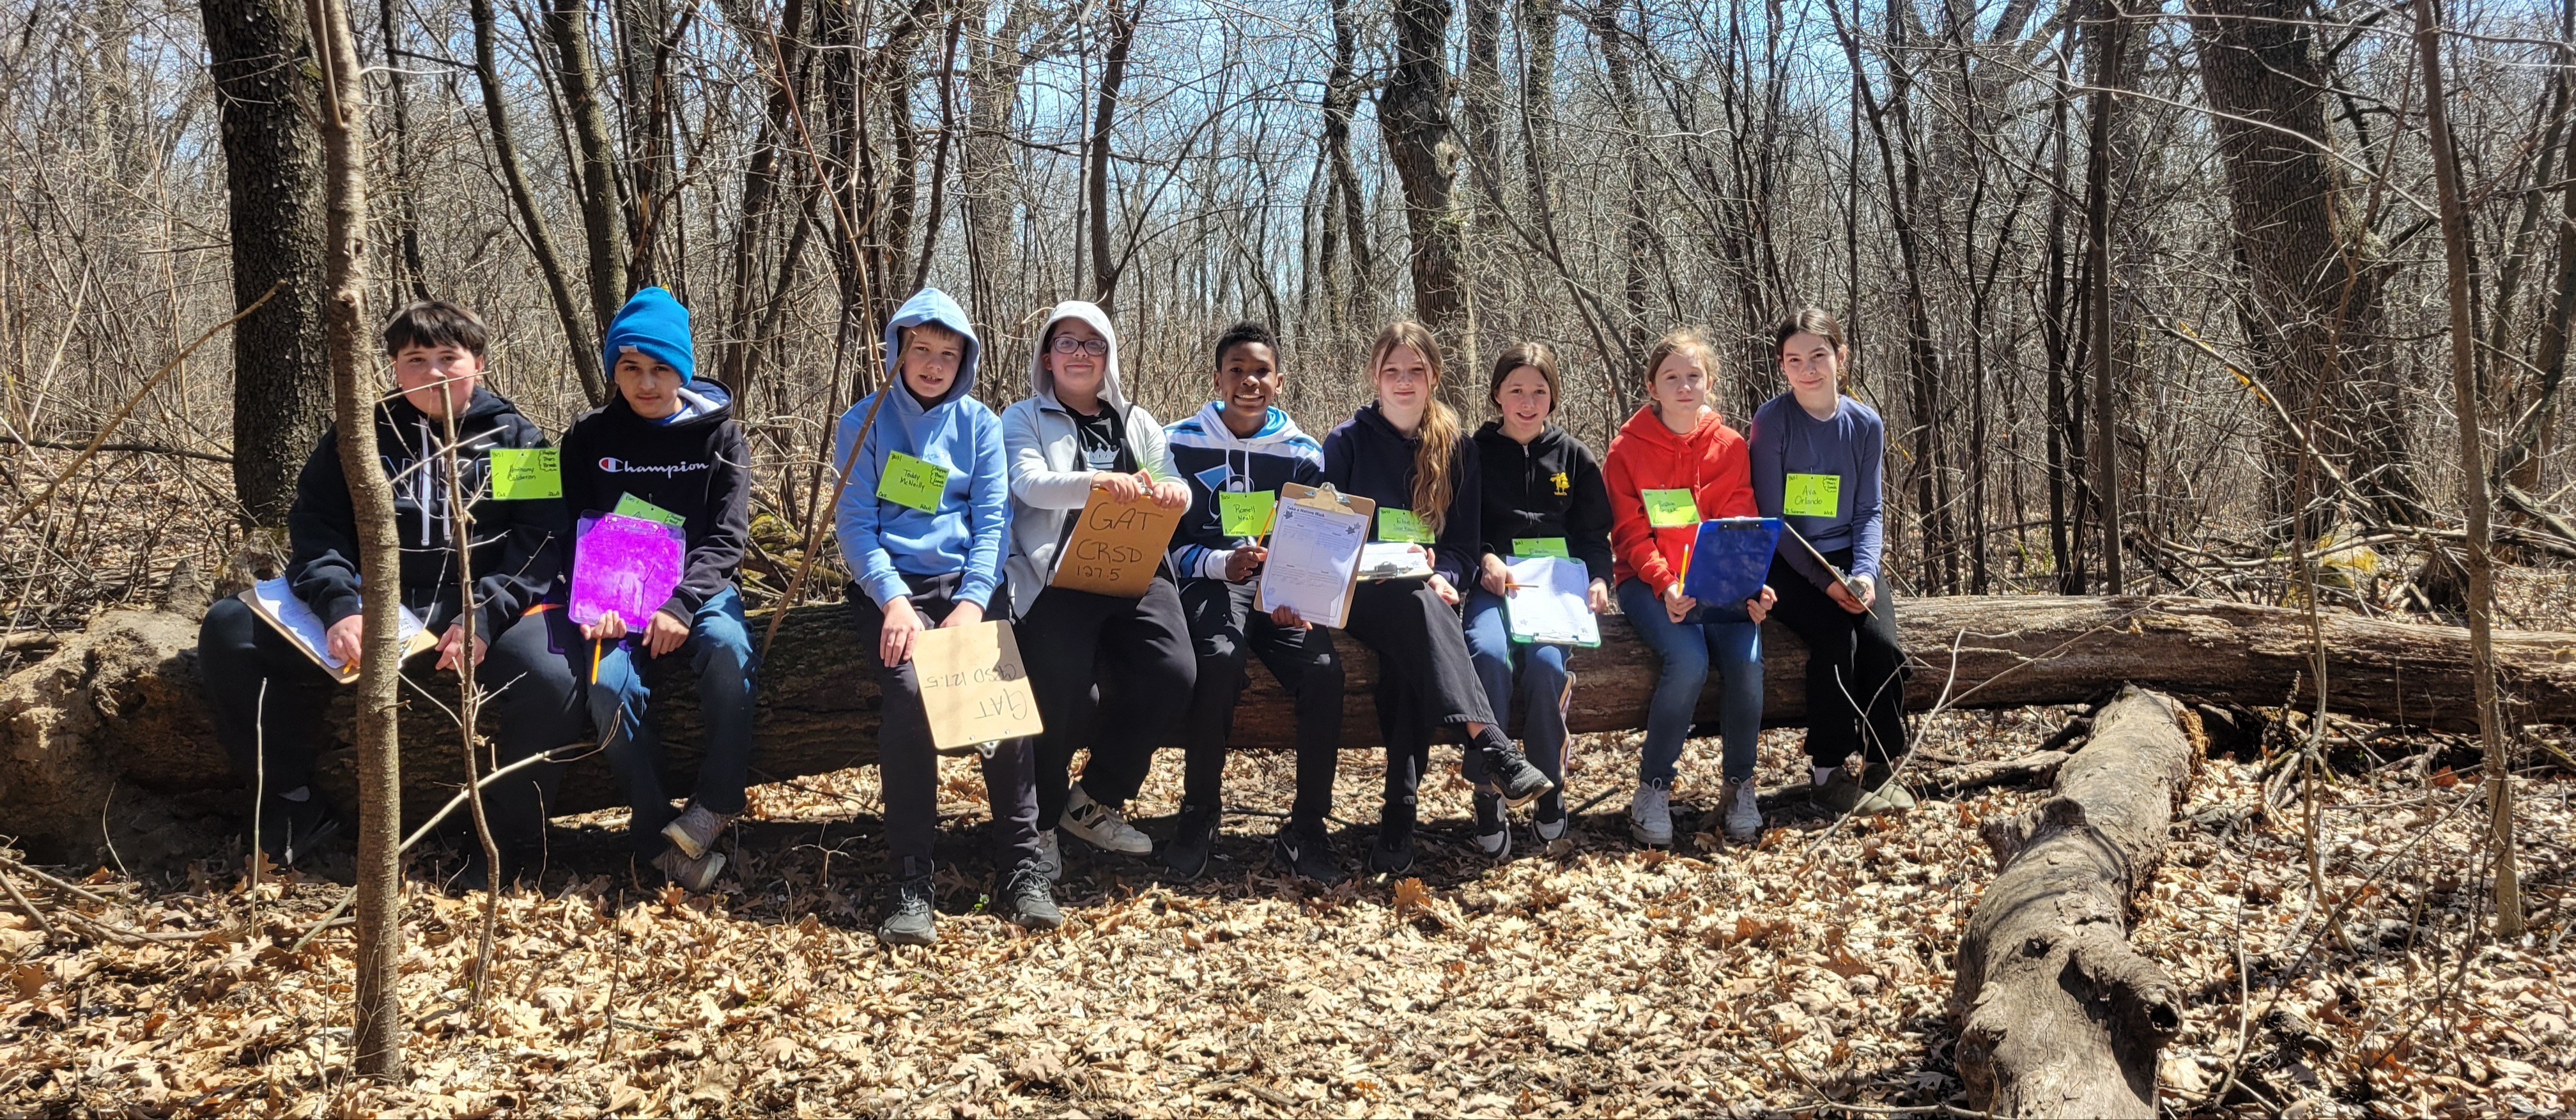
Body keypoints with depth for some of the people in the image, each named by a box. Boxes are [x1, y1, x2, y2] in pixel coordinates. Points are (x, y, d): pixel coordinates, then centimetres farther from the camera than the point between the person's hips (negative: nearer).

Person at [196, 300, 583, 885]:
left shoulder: (515, 438, 8)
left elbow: (541, 539, -3)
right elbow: (317, 529, 2)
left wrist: (485, 616, -21)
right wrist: (338, 605, -20)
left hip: (486, 608, -3)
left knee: (549, 678, -35)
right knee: (230, 630, -15)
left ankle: (512, 835, -10)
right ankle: (292, 806, 0)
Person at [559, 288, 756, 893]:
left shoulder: (719, 435, 5)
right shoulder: (589, 436, 8)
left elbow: (727, 537, -3)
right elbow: (574, 533, 5)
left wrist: (681, 606, -20)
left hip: (699, 589, -1)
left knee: (730, 650, -35)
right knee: (609, 682, -30)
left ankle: (713, 807, -23)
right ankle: (658, 836, -21)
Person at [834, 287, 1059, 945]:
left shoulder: (979, 422, 12)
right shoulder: (864, 423, 6)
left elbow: (993, 518, 4)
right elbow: (856, 525, -3)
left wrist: (973, 601, -13)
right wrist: (895, 600, -19)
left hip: (970, 582, 2)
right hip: (892, 587, -2)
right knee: (908, 689, -31)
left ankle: (1020, 869, -21)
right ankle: (910, 882, -28)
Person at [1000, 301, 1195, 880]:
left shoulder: (1137, 423, 23)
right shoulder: (1024, 419, 10)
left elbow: (1172, 487, 12)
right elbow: (1030, 482, -10)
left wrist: (1172, 493, -15)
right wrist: (1098, 482, -30)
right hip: (1060, 574, -4)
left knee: (1172, 673, -20)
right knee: (1062, 686, -25)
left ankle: (1095, 801, 0)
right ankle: (1041, 824, -3)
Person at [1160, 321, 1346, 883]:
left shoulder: (1303, 454, 12)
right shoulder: (1181, 444, 6)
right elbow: (1162, 541, 4)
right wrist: (1220, 564, -14)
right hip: (1208, 583, -2)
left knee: (1324, 669, -29)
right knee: (1222, 658, -37)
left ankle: (1305, 831, -17)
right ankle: (1199, 817, -19)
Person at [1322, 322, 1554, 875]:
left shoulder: (1458, 448, 11)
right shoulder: (1346, 441, 5)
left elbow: (1464, 544, 9)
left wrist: (1443, 578, -14)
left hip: (1427, 594, 2)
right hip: (1361, 596, -2)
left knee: (1410, 651, -34)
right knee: (1415, 605, -37)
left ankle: (1400, 814, -39)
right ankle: (1488, 745, -52)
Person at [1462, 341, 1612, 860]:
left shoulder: (1574, 456, 14)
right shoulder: (1477, 453, 10)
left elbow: (1595, 534, 13)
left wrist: (1598, 579, -5)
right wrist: (1485, 559, -12)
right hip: (1494, 583, -1)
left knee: (1546, 661, -31)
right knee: (1489, 654, -34)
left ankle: (1550, 796, -13)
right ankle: (1489, 800, -27)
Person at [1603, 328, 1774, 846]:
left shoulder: (1730, 446, 7)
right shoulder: (1628, 449, 0)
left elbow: (1740, 526, 2)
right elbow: (1632, 534, -4)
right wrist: (1666, 584, -21)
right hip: (1651, 583, -2)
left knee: (1746, 662, -26)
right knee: (1689, 661, -31)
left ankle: (1739, 788, -7)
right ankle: (1652, 790, -15)